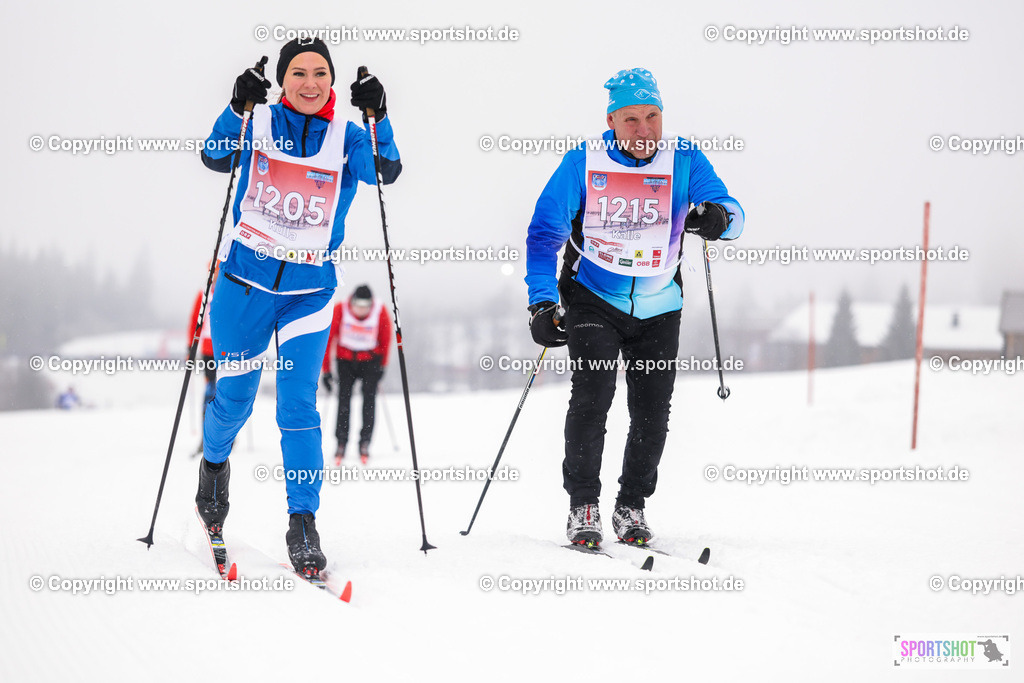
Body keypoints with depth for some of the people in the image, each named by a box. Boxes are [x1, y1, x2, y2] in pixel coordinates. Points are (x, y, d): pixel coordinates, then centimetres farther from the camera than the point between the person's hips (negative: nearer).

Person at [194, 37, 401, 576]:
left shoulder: (346, 138, 0)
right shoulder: (258, 123, -2)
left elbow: (385, 172, -17)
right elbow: (216, 157, -18)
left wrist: (377, 120, -32)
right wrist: (237, 110, -34)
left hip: (310, 289, 0)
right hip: (245, 282, 0)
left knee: (299, 405, -9)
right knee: (233, 399, 11)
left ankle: (303, 526, -5)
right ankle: (214, 462, 44)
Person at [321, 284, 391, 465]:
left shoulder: (380, 313, -18)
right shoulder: (340, 310, -21)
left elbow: (386, 340, -1)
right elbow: (327, 339, -12)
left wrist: (382, 365, 3)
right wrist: (326, 370, -11)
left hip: (371, 359, 0)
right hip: (345, 358, 0)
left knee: (369, 398, -12)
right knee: (344, 398, -10)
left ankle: (365, 441, -8)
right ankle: (341, 442, -3)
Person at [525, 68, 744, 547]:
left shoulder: (684, 161, -7)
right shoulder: (582, 164, -10)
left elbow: (731, 214, -10)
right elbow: (544, 233, -5)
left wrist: (717, 217, -35)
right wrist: (542, 302, -14)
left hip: (657, 306, 2)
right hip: (594, 297, -2)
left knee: (652, 413, 1)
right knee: (591, 396, -16)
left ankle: (631, 507, 19)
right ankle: (583, 507, -3)